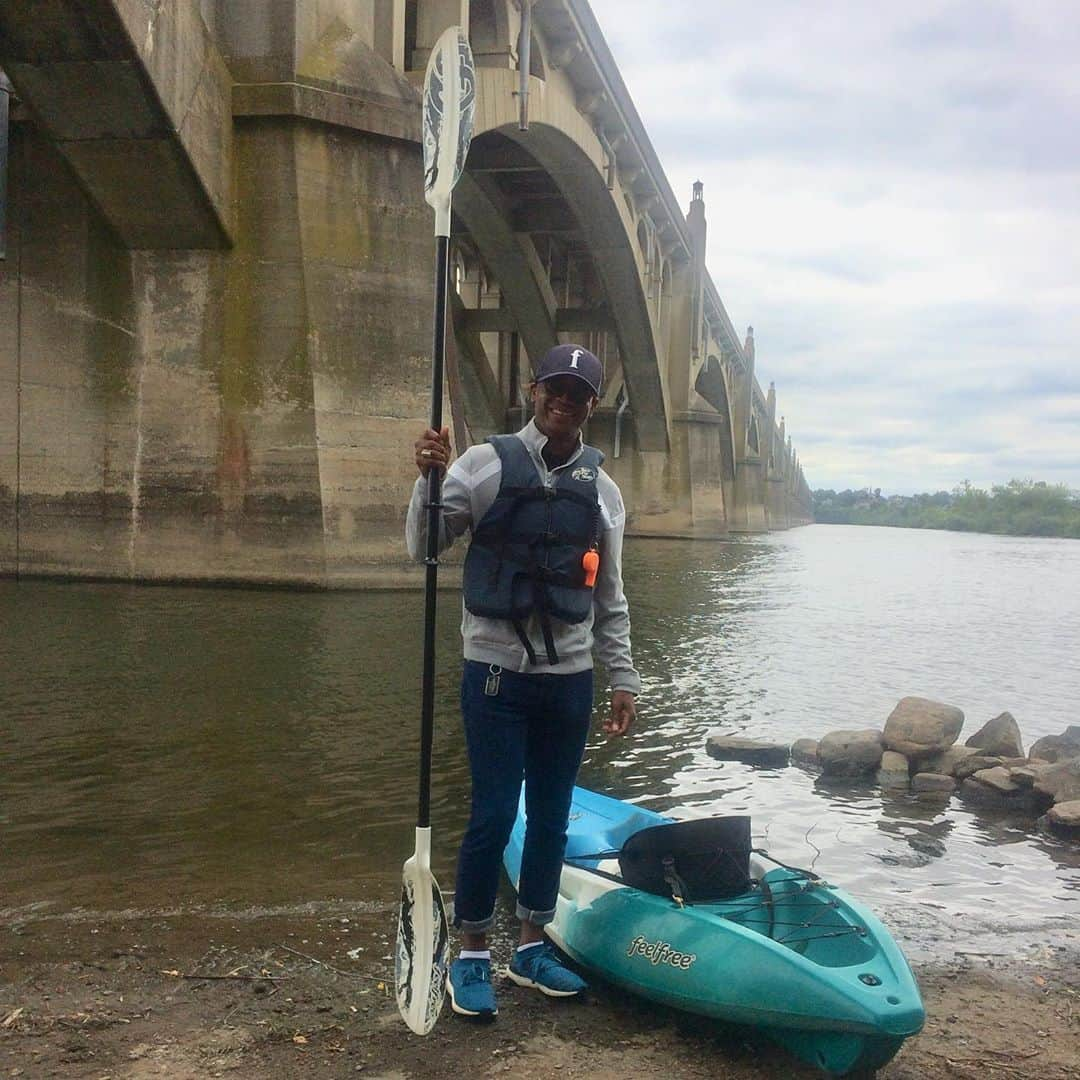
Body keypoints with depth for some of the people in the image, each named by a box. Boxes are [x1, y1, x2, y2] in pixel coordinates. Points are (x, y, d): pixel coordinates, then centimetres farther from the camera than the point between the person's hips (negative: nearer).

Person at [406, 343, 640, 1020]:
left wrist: (624, 678, 10)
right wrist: (428, 478, -23)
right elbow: (423, 550, -8)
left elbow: (609, 599, 13)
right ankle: (472, 955, 18)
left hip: (570, 678, 4)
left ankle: (532, 948, 28)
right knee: (494, 817, -1)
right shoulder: (487, 464, -4)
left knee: (552, 816, 12)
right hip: (498, 673, -4)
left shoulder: (602, 489, 8)